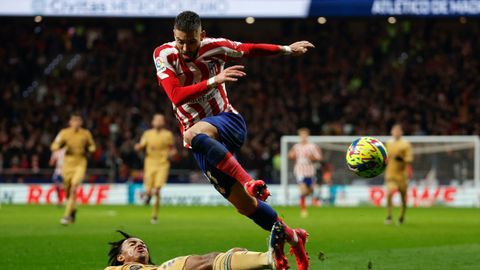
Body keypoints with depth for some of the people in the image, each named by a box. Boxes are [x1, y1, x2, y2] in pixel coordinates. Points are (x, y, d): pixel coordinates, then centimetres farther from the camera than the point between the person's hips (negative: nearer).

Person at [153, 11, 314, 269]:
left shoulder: (215, 47, -7)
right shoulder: (163, 55, -10)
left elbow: (249, 49, 9)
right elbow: (176, 96, -22)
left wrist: (287, 49, 13)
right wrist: (213, 81, -31)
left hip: (229, 122, -2)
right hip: (204, 142, 2)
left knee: (194, 134, -39)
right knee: (244, 205, -1)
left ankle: (249, 181, -36)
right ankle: (293, 237, 17)